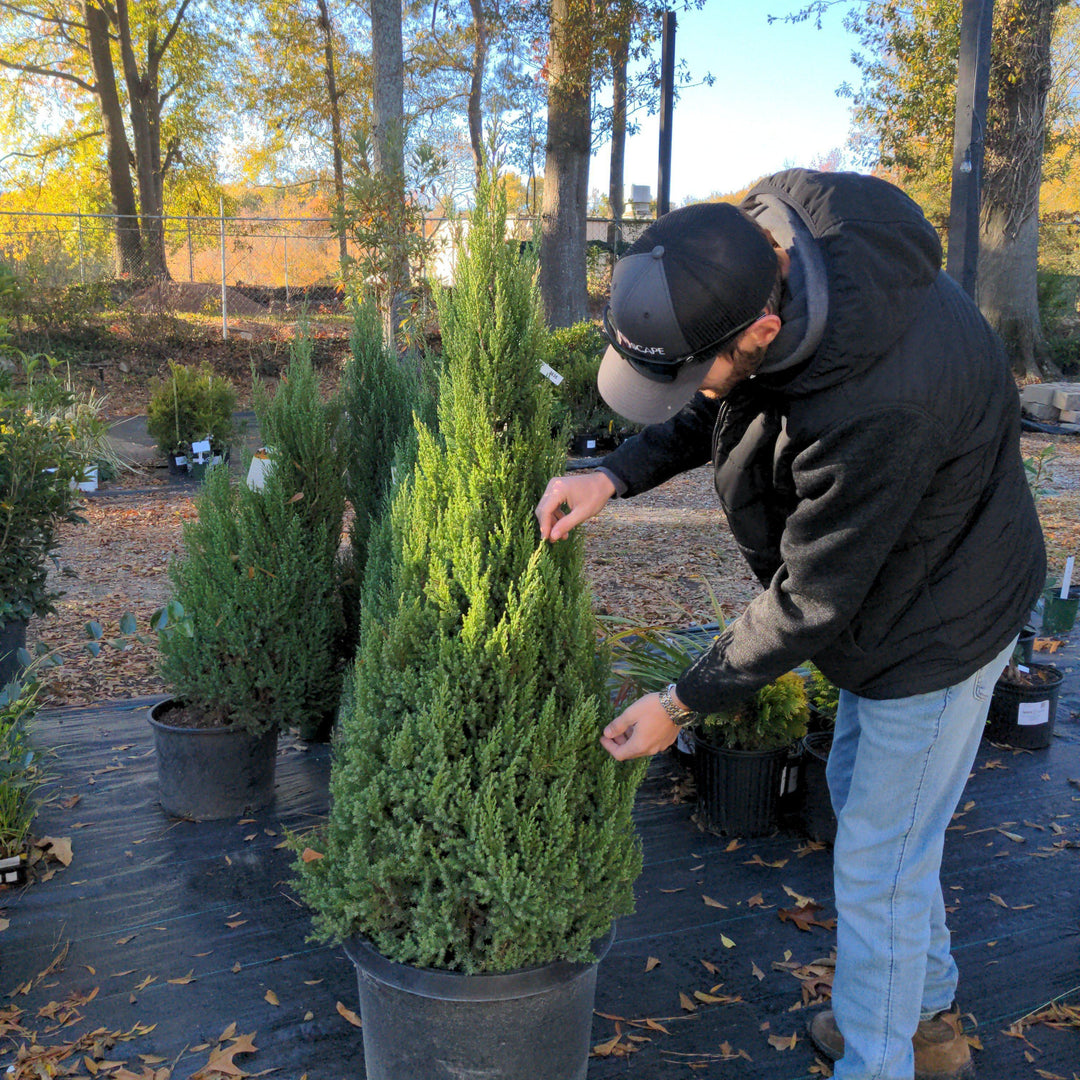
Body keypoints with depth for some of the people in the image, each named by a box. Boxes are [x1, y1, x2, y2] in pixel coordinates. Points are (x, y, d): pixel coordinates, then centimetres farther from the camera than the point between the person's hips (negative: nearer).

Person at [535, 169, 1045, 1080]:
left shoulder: (879, 408, -41)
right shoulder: (758, 236, -15)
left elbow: (811, 600, -28)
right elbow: (712, 406, 2)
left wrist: (684, 704, -17)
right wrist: (618, 473, -12)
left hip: (940, 624, -9)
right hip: (889, 590, 10)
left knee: (879, 867, 4)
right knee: (859, 791, 24)